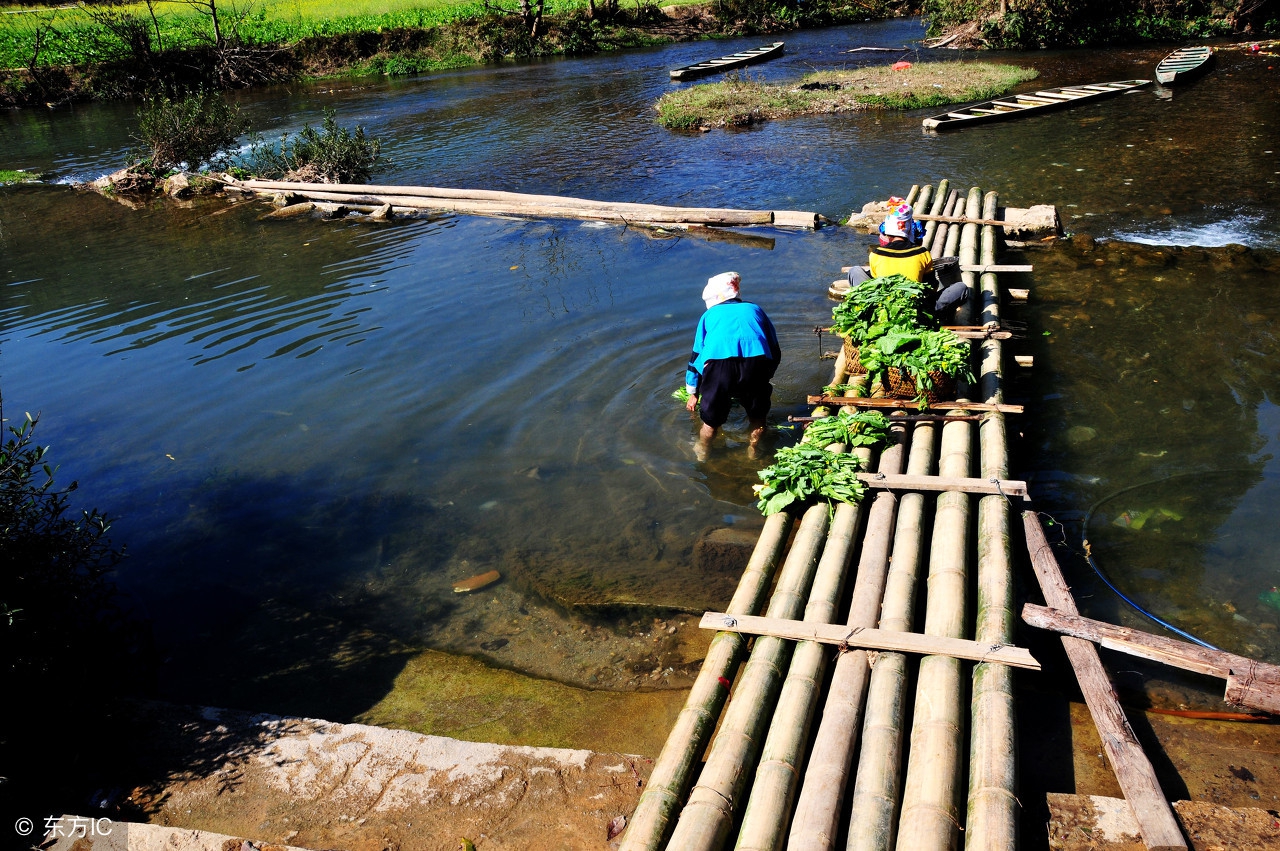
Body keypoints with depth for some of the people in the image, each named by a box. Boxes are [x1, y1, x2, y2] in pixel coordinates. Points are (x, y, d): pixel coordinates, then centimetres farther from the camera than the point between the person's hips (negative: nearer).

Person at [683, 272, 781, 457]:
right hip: (756, 362, 1)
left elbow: (697, 354, 35)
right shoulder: (755, 309, 34)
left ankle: (702, 455, 39)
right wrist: (765, 376, 50)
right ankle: (753, 452, 41)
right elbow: (775, 352, 35)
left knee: (711, 418, 21)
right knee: (757, 414, 26)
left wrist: (693, 393, 44)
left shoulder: (710, 314, 32)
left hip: (718, 363, 0)